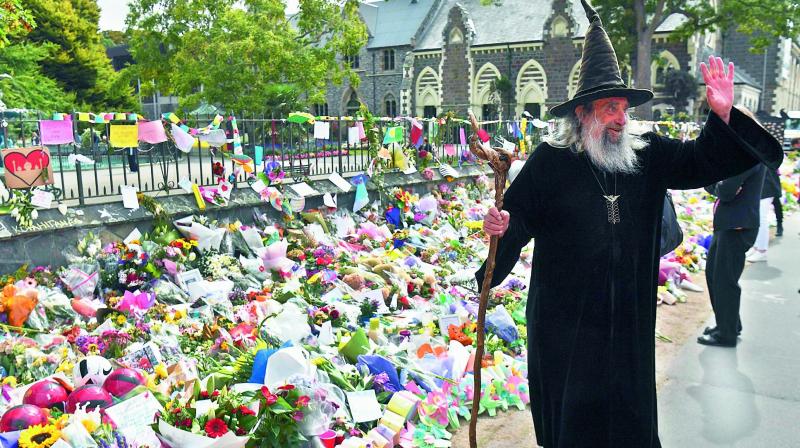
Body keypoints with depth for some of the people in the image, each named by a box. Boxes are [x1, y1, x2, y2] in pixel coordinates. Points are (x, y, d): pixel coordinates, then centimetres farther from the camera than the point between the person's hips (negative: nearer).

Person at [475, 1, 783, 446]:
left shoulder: (649, 155, 2)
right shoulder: (549, 161, -10)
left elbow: (702, 161, 6)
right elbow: (520, 215, -7)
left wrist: (723, 117, -11)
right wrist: (503, 227, -29)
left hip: (630, 318, 4)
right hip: (565, 321, -4)